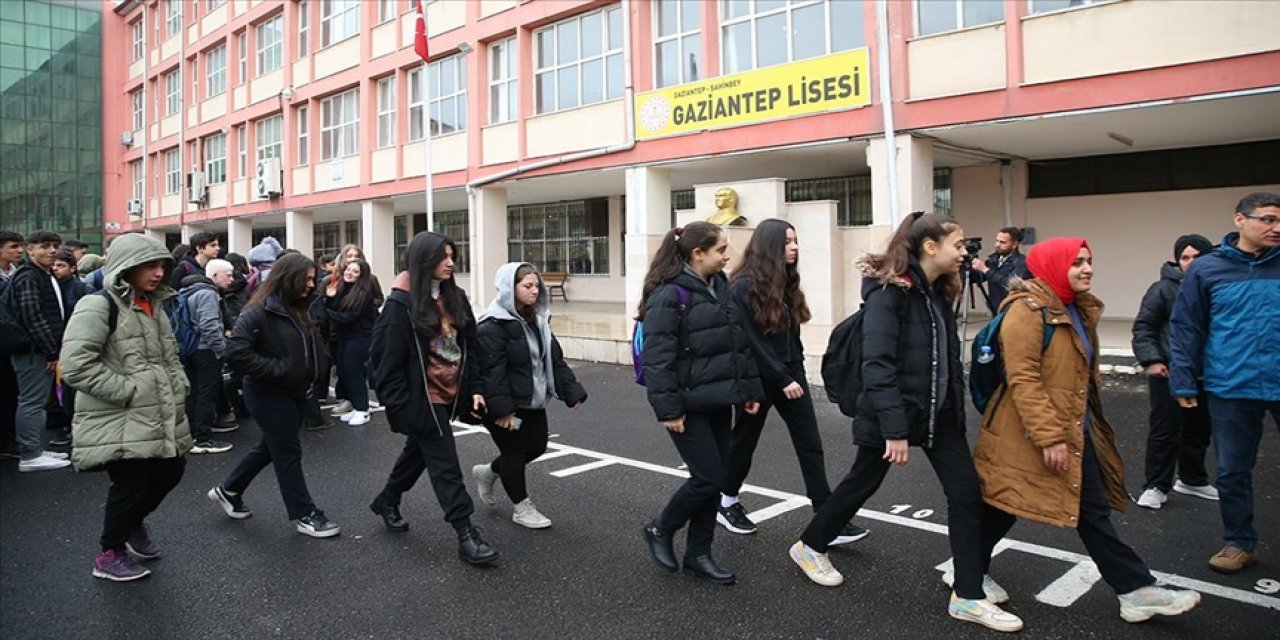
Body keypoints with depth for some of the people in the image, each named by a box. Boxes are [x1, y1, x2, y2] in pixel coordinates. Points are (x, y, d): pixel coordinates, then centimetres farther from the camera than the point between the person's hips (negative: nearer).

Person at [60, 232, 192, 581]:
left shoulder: (154, 306, 15)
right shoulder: (98, 306, -13)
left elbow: (170, 356, 26)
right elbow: (75, 366, -22)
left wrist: (178, 386, 8)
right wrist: (129, 391, -21)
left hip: (162, 418, 8)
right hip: (119, 422, -8)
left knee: (170, 472, 15)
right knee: (130, 484, -1)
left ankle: (134, 522, 43)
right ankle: (111, 554, 23)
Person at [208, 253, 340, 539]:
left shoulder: (297, 309, 9)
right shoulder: (260, 311, -18)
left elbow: (309, 349, 16)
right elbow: (236, 352, -24)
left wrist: (307, 379, 0)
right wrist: (278, 369, -22)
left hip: (293, 392, 9)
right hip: (269, 394, -9)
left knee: (271, 447, 20)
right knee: (289, 452, 0)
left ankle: (229, 491, 39)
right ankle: (305, 515, 12)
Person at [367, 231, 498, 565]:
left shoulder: (455, 297, 5)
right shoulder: (402, 303, -16)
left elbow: (469, 346, 9)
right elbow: (387, 357, -15)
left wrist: (474, 388, 4)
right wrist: (400, 405, -16)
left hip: (449, 394, 8)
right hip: (421, 399, -8)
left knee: (419, 452, 23)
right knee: (445, 464, -4)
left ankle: (386, 501, 46)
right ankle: (466, 534, 2)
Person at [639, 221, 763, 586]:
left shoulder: (720, 287, 11)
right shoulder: (669, 294, -14)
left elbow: (741, 344, 16)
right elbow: (657, 357, -18)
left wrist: (751, 389, 13)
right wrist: (667, 408, -21)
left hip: (718, 402, 8)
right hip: (689, 405, -8)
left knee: (714, 479, 11)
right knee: (709, 478, -5)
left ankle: (698, 555, 25)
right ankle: (660, 530, 20)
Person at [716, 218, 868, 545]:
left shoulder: (787, 281, 10)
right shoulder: (743, 287, -15)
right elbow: (750, 341, -19)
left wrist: (796, 370, 10)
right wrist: (782, 379, -19)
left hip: (791, 373, 7)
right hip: (758, 377, -7)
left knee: (810, 444, 0)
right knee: (744, 440, 9)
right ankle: (727, 502, 31)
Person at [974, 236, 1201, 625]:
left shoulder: (1078, 309, 12)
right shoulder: (1027, 310, -18)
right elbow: (1022, 379, -24)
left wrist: (1072, 429, 21)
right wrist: (1049, 437, -25)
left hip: (1074, 431, 9)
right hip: (1029, 434, -9)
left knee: (1093, 511, 11)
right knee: (1003, 508, 6)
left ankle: (1136, 591, 18)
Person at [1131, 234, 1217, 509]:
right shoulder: (1164, 288, -7)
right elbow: (1143, 326, -6)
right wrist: (1151, 360, -16)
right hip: (1169, 373, -4)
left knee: (1199, 430, 16)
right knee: (1165, 431, -2)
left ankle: (1192, 480, 34)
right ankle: (1156, 486, 7)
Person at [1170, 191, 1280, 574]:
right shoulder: (1206, 270, -2)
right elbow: (1186, 330, 0)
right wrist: (1184, 383, -3)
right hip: (1231, 389, -1)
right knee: (1232, 471, 10)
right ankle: (1240, 543, 26)